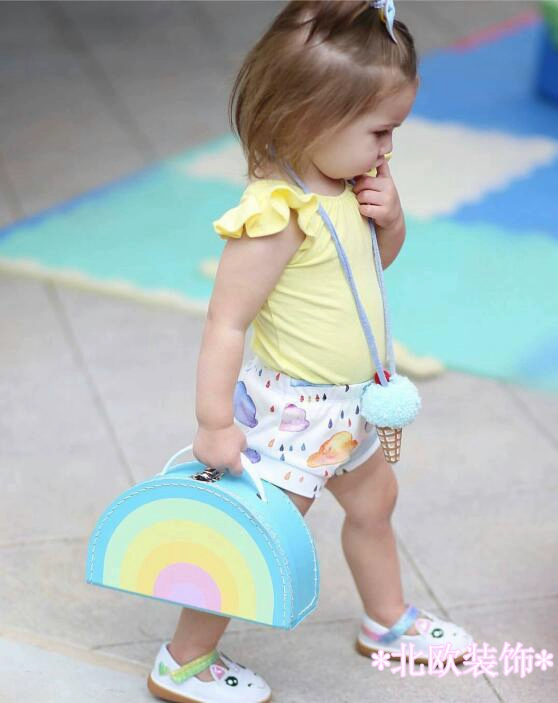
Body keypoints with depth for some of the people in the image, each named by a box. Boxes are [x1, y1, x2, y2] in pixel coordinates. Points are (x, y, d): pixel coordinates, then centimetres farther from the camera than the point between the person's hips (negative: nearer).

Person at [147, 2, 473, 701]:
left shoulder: (343, 185, -4)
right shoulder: (278, 213, -30)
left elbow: (379, 258, 15)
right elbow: (226, 322, -27)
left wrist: (390, 218, -8)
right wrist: (214, 426, -23)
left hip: (345, 405, 10)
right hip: (291, 409, -9)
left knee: (374, 501, 26)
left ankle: (388, 620, 51)